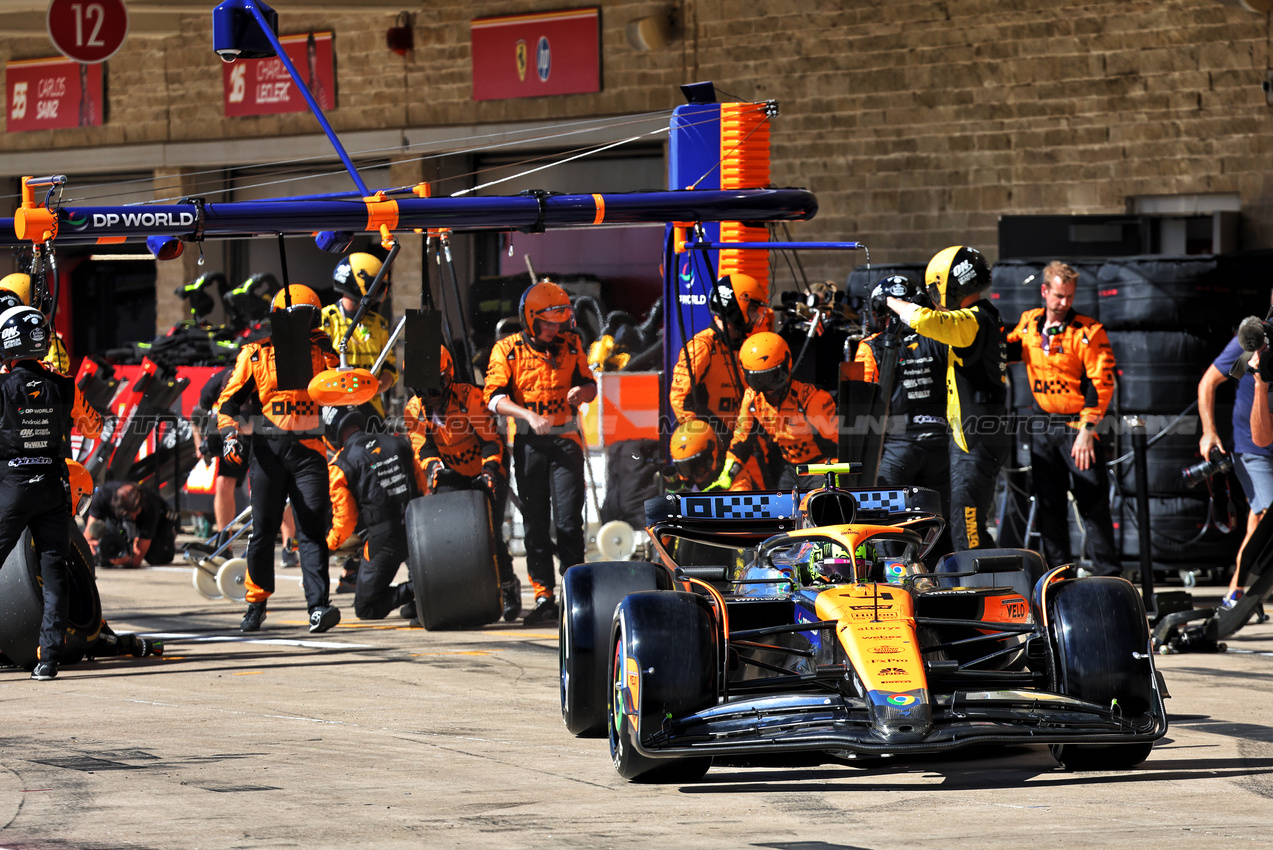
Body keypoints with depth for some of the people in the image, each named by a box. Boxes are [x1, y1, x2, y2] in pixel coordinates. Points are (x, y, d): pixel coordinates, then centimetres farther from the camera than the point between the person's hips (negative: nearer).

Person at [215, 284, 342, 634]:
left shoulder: (320, 353, 12)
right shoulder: (255, 354, 7)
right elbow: (228, 400, 9)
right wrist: (229, 433, -6)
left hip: (309, 451, 0)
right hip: (268, 451, 0)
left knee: (312, 529, -10)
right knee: (263, 529, 5)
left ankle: (319, 606, -18)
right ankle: (256, 603, 20)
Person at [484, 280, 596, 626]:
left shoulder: (571, 344, 9)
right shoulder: (508, 349, 0)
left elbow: (590, 384, 17)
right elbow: (494, 397, -8)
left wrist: (581, 392, -7)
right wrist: (529, 415, -23)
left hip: (566, 439, 0)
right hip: (529, 442, 0)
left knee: (568, 519, -9)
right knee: (535, 523, 4)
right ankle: (544, 596, 9)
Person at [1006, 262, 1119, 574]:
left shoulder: (1088, 332, -9)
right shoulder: (1028, 323, 7)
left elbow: (1101, 383, -13)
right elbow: (1007, 350, 27)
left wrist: (1087, 429, -19)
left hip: (1077, 425, -5)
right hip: (1042, 426, 5)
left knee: (1093, 505, -7)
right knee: (1048, 505, 9)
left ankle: (1107, 575, -4)